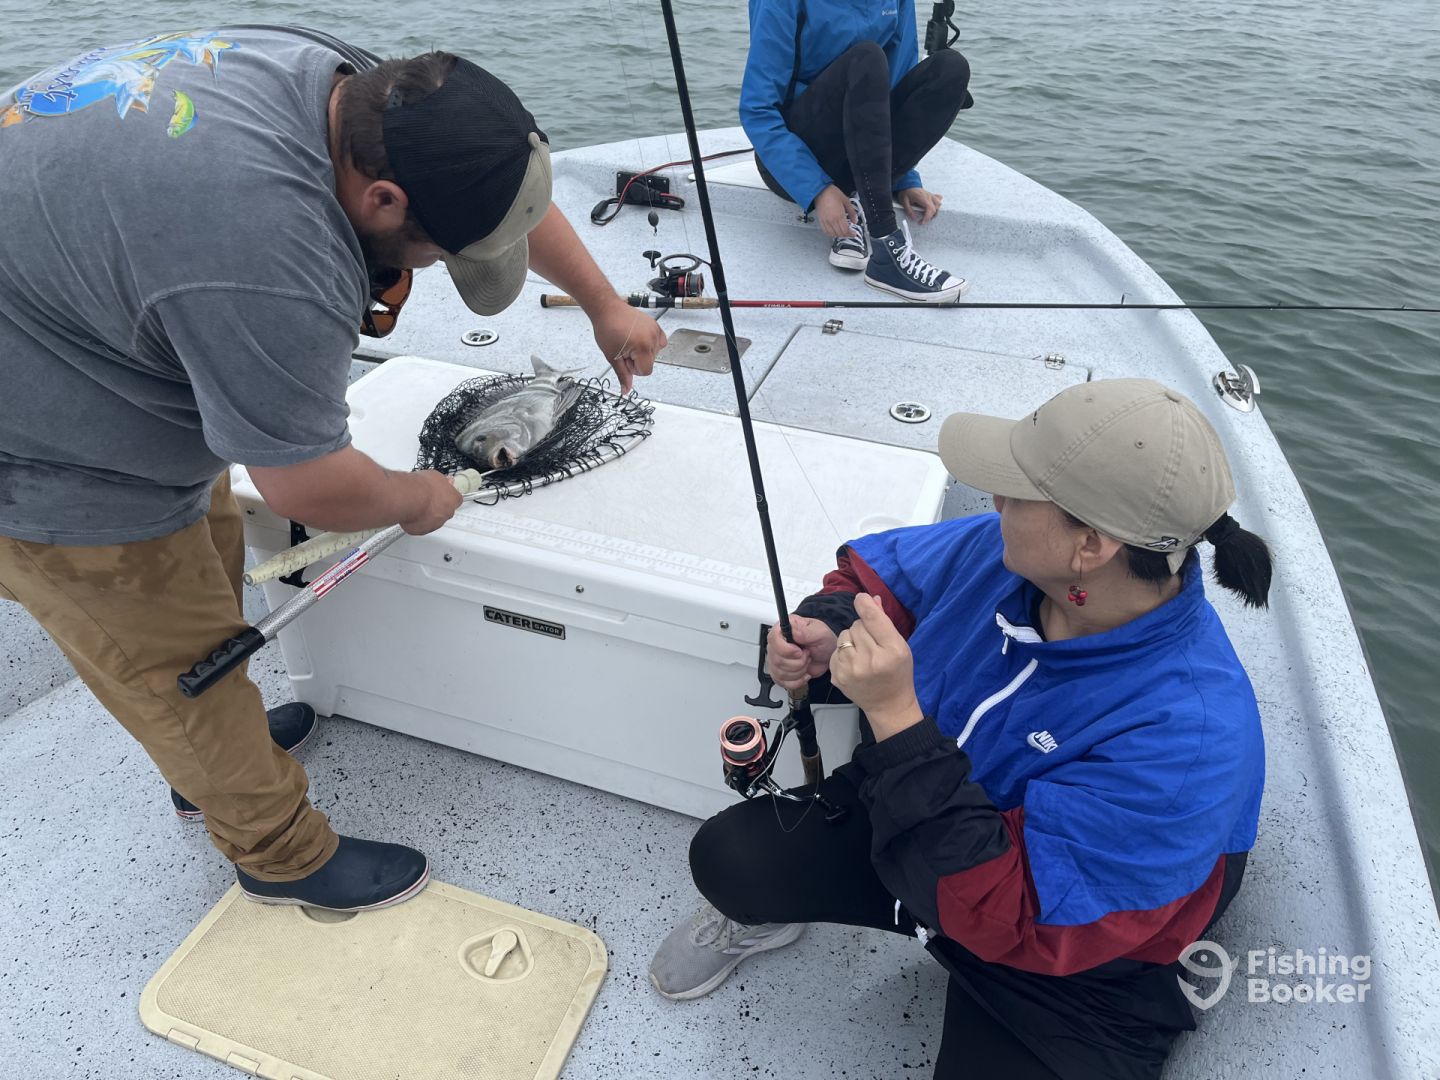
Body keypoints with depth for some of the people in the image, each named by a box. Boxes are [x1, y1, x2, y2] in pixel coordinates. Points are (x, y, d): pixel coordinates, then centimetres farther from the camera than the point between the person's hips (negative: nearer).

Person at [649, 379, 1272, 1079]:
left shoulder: (1190, 731, -36)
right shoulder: (1009, 551, -18)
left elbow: (1017, 923, -35)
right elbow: (876, 570, 2)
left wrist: (897, 716, -43)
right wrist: (828, 632, -21)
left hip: (1064, 960, -4)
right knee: (726, 857, -10)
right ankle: (761, 916, 28)